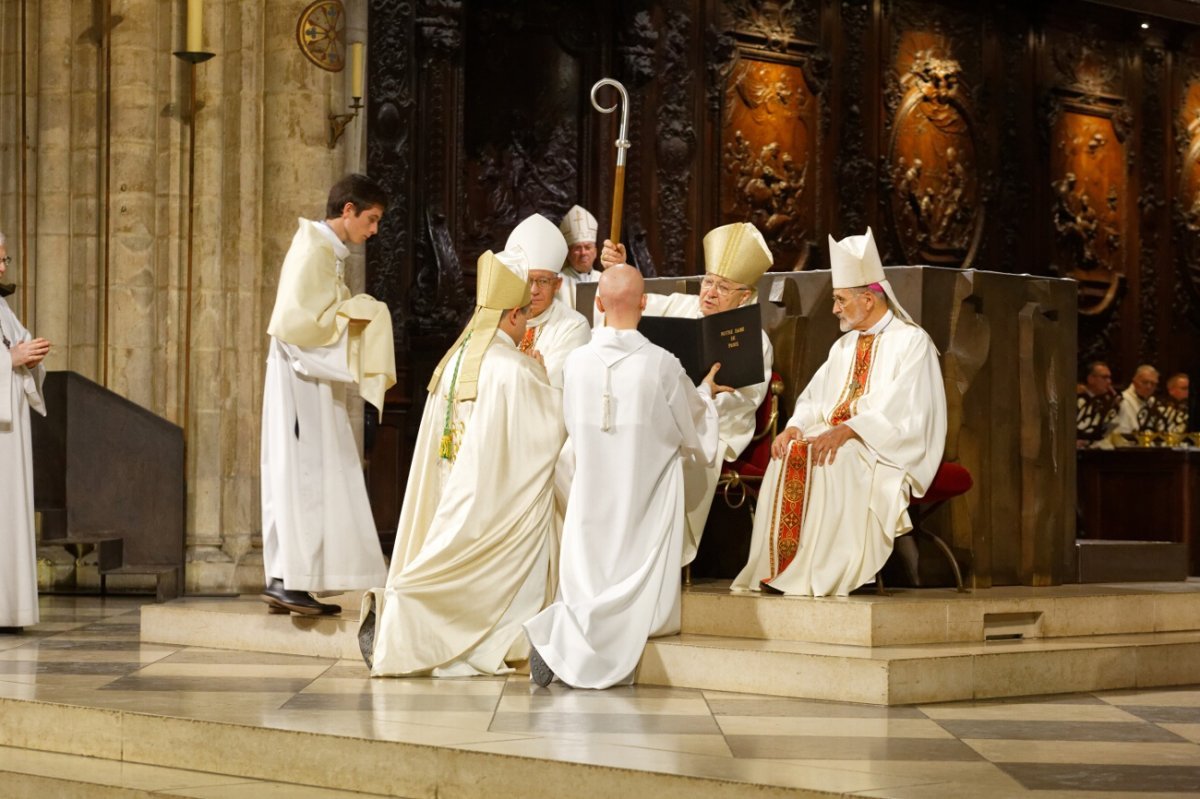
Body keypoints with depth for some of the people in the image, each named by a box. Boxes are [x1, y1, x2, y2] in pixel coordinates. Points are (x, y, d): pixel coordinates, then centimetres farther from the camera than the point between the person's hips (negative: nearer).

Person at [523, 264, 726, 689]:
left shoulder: (577, 362, -5)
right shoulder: (663, 366, -14)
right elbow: (694, 434, 0)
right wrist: (705, 392, 19)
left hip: (591, 503, 3)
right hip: (647, 506, -3)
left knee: (585, 588, 16)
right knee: (645, 611, 3)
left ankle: (559, 628, -11)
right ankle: (561, 634, -15)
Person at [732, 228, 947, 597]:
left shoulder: (912, 342, -2)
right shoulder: (844, 346, 22)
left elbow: (901, 410, -16)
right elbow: (815, 399, 15)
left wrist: (845, 432, -28)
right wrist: (796, 426, -9)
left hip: (887, 451, -6)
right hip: (836, 439, 6)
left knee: (832, 462, -35)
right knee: (790, 454, -23)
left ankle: (824, 573, -35)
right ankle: (777, 567, -28)